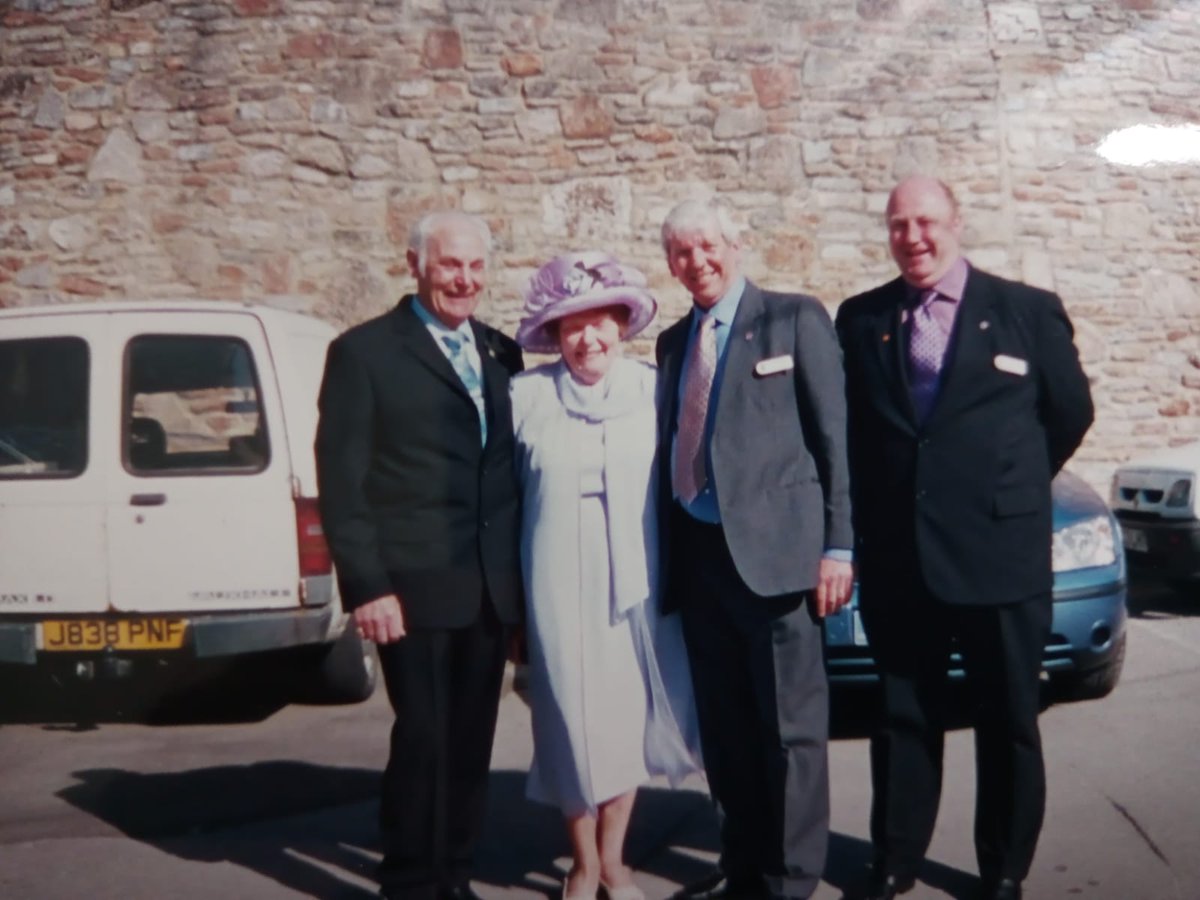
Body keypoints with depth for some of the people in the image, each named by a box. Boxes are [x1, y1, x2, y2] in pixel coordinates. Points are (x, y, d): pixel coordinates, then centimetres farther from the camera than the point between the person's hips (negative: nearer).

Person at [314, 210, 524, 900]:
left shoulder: (503, 354, 13)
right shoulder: (365, 352, -2)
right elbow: (340, 480, -6)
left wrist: (525, 571, 8)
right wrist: (367, 586, -12)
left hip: (493, 587, 5)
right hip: (416, 587, -4)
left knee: (472, 741, 11)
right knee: (423, 740, 1)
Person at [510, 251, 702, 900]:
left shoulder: (652, 389, 1)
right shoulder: (526, 395, -1)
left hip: (635, 580, 1)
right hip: (557, 584, -1)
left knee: (630, 717, 7)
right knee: (572, 721, 4)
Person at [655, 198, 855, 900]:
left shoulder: (796, 318, -1)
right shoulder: (674, 342, 16)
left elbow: (834, 437, -5)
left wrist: (837, 546, -11)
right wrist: (668, 553, 11)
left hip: (773, 550, -6)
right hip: (698, 553, 6)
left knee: (791, 728, 2)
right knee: (725, 727, 15)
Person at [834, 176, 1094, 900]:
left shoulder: (1030, 311, 0)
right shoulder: (860, 320, 5)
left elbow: (1071, 413, 9)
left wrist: (1010, 488, 12)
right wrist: (874, 508, 9)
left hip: (1002, 553, -1)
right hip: (897, 558, 2)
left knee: (1009, 724, 10)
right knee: (904, 719, 12)